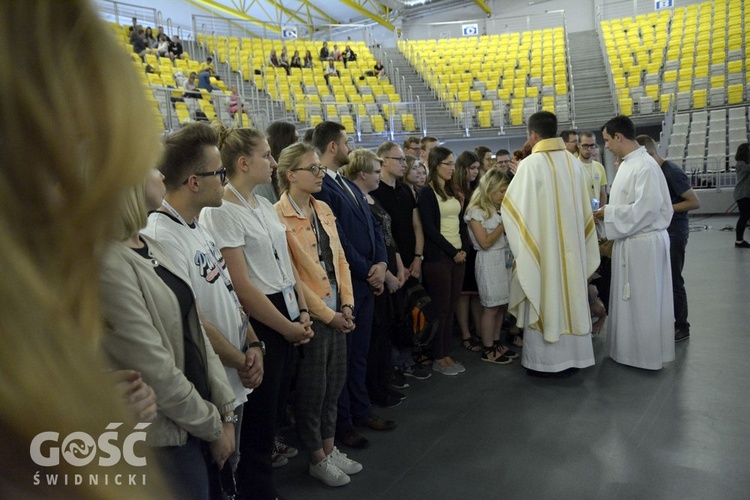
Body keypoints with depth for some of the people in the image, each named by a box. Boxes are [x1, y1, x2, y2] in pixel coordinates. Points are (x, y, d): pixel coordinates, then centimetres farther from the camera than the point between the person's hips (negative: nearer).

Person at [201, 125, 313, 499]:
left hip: (286, 314, 8)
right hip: (258, 322, -8)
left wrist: (302, 311, 5)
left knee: (277, 401, 19)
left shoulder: (265, 205, 10)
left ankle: (263, 466, 38)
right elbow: (241, 286, -19)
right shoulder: (220, 212, -16)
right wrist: (286, 327, -13)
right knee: (259, 414, 7)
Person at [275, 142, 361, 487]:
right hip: (309, 315, -7)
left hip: (336, 312, 7)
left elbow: (339, 258, 10)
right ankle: (317, 459, 28)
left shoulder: (323, 209, 8)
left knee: (335, 382, 17)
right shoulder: (279, 216, -15)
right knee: (312, 388, 9)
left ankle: (329, 448, 36)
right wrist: (327, 314, -14)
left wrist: (346, 304, 1)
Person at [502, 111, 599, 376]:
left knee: (544, 297, 3)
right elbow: (583, 206, 9)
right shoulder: (573, 161, 3)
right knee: (570, 293, 13)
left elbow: (514, 205, -9)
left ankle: (546, 360, 11)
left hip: (542, 244, -6)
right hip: (571, 242, 6)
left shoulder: (531, 164, -14)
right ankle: (573, 354, 24)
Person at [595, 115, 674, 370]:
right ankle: (634, 347, 29)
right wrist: (608, 210, 5)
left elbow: (647, 207, -24)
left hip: (643, 243, -9)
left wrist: (608, 213, -16)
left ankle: (647, 354, 17)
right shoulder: (629, 164, 11)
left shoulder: (645, 165, -19)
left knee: (643, 301, 3)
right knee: (630, 299, 16)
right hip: (630, 241, 9)